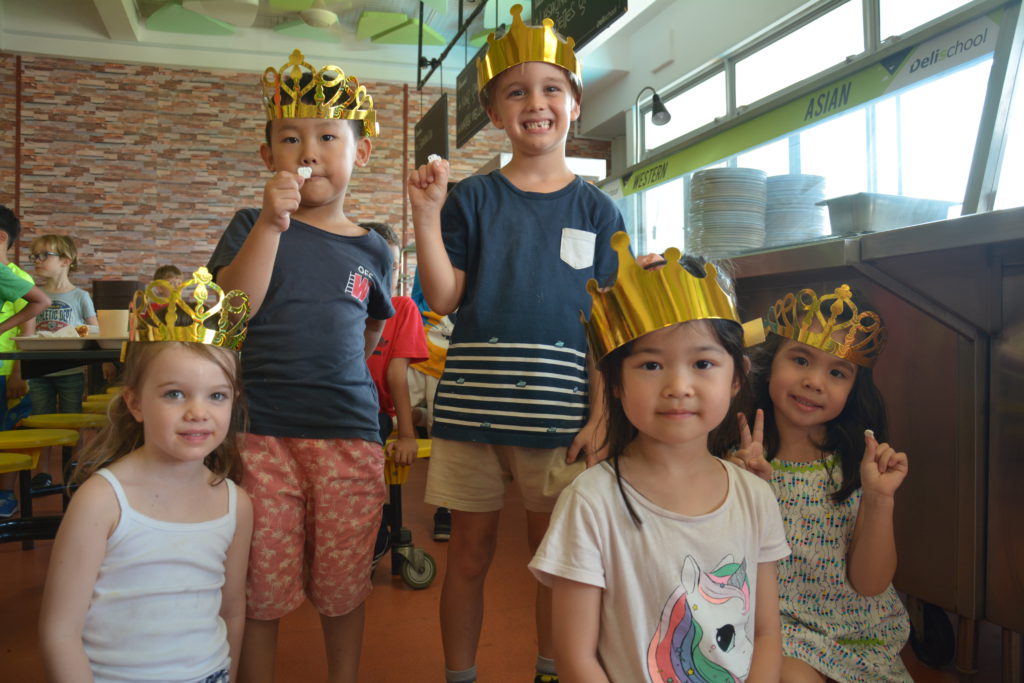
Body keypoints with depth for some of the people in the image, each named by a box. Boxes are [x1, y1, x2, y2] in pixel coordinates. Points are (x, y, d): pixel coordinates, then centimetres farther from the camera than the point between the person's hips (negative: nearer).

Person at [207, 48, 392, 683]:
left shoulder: (373, 249, 8)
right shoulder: (254, 226, 3)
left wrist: (337, 380, 11)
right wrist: (272, 223, -20)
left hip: (349, 434, 2)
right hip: (260, 434, -1)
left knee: (342, 589, 12)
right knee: (260, 592, 7)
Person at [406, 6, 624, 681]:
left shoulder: (596, 209, 5)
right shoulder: (472, 197, 4)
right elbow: (445, 298, -1)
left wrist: (601, 414, -5)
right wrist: (426, 214, -12)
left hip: (559, 408, 0)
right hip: (474, 398, 0)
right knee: (471, 552, 11)